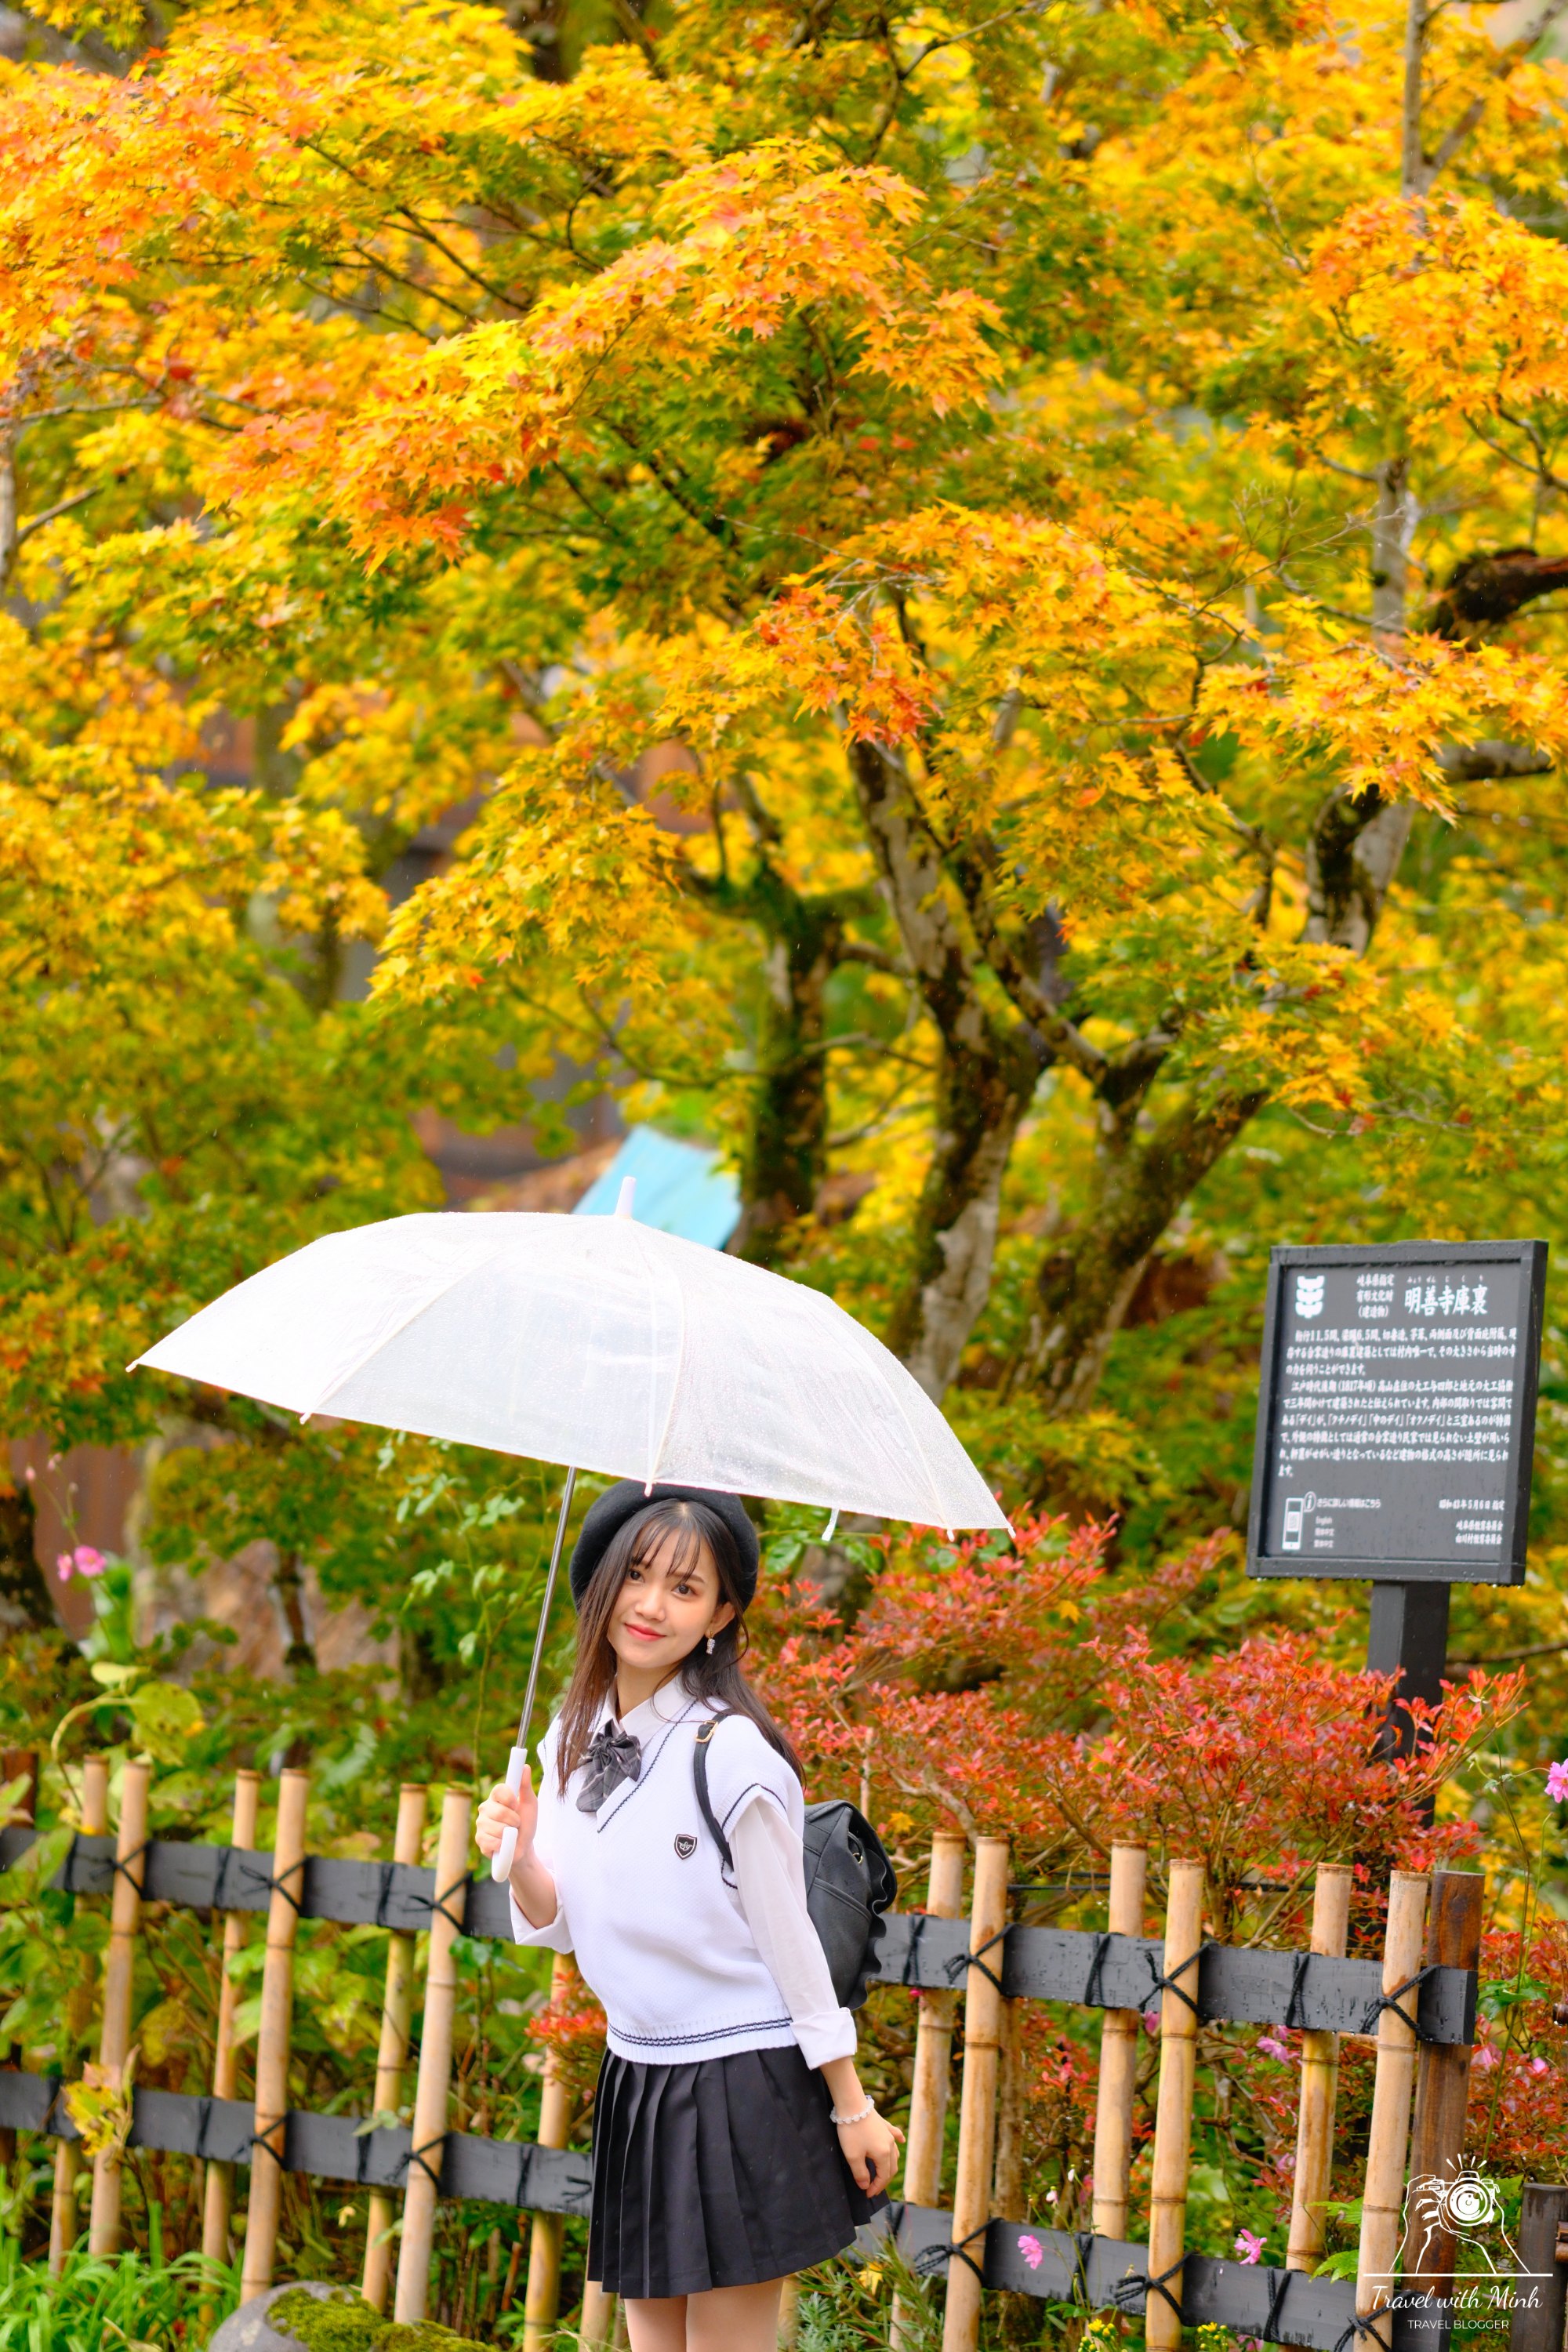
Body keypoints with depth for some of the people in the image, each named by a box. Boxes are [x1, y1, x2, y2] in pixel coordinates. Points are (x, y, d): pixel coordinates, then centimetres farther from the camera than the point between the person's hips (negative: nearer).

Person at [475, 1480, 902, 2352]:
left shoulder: (731, 1756, -16)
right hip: (636, 2078, 7)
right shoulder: (573, 1742, 4)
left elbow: (790, 1941, -11)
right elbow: (565, 1928, 10)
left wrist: (852, 2109, -7)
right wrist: (521, 1858, -11)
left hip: (742, 2084, -7)